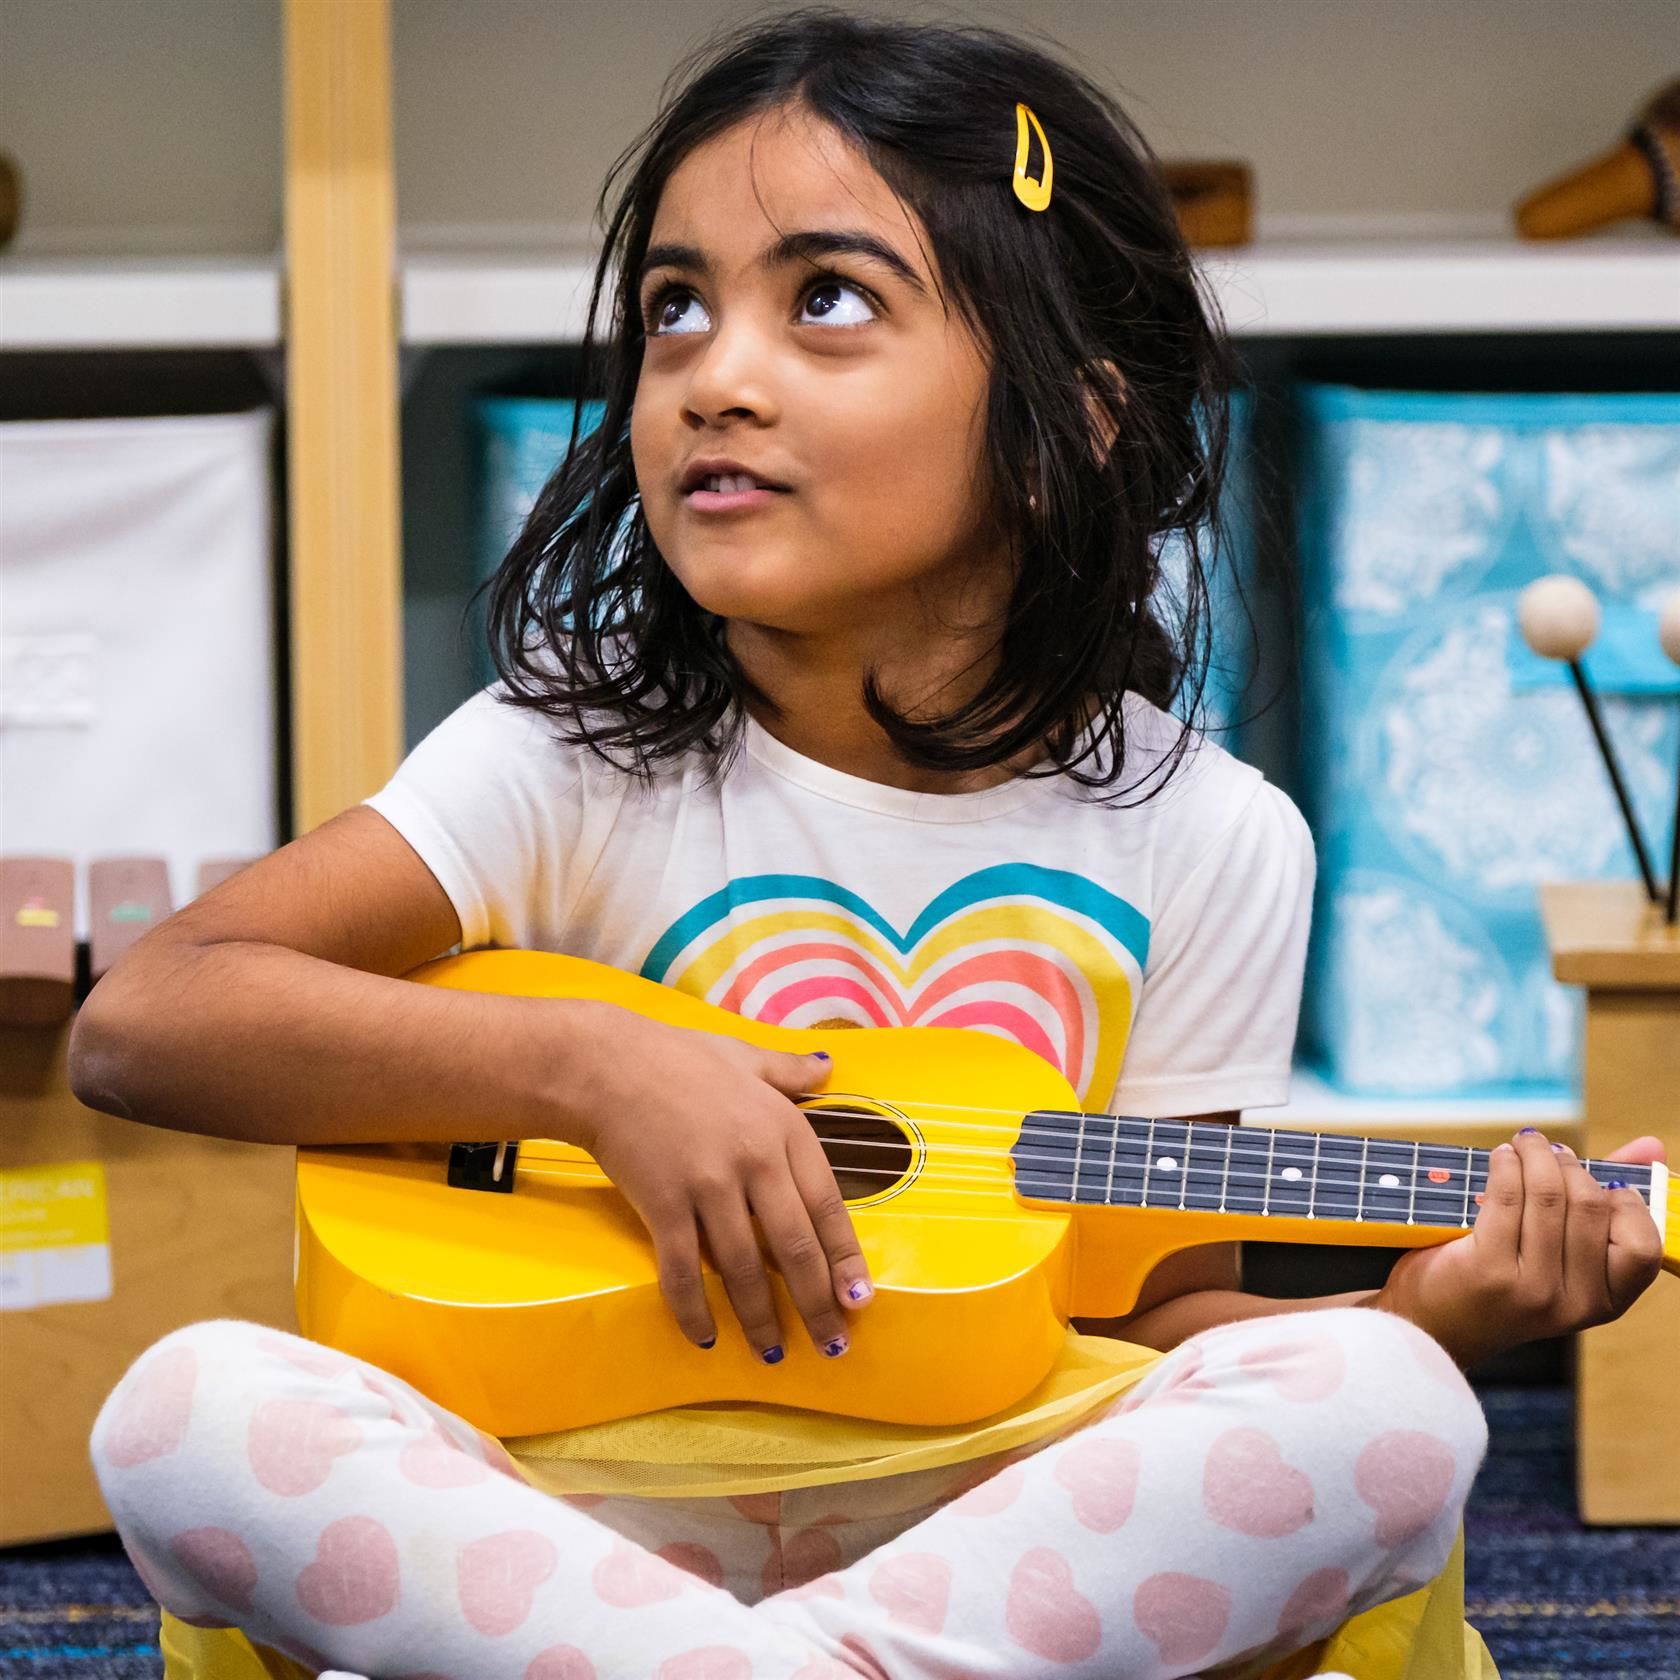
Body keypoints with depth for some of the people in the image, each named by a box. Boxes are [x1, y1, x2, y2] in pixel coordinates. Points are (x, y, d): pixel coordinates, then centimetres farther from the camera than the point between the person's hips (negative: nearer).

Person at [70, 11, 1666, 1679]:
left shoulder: (1207, 842, 1)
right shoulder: (577, 759, -1)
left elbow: (1155, 1316, 6)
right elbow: (141, 1021, -10)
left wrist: (1430, 1309, -14)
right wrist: (590, 1065, -20)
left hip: (1016, 1538, 1)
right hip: (597, 1515, 0)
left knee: (1385, 1415, -29)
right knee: (184, 1410, -29)